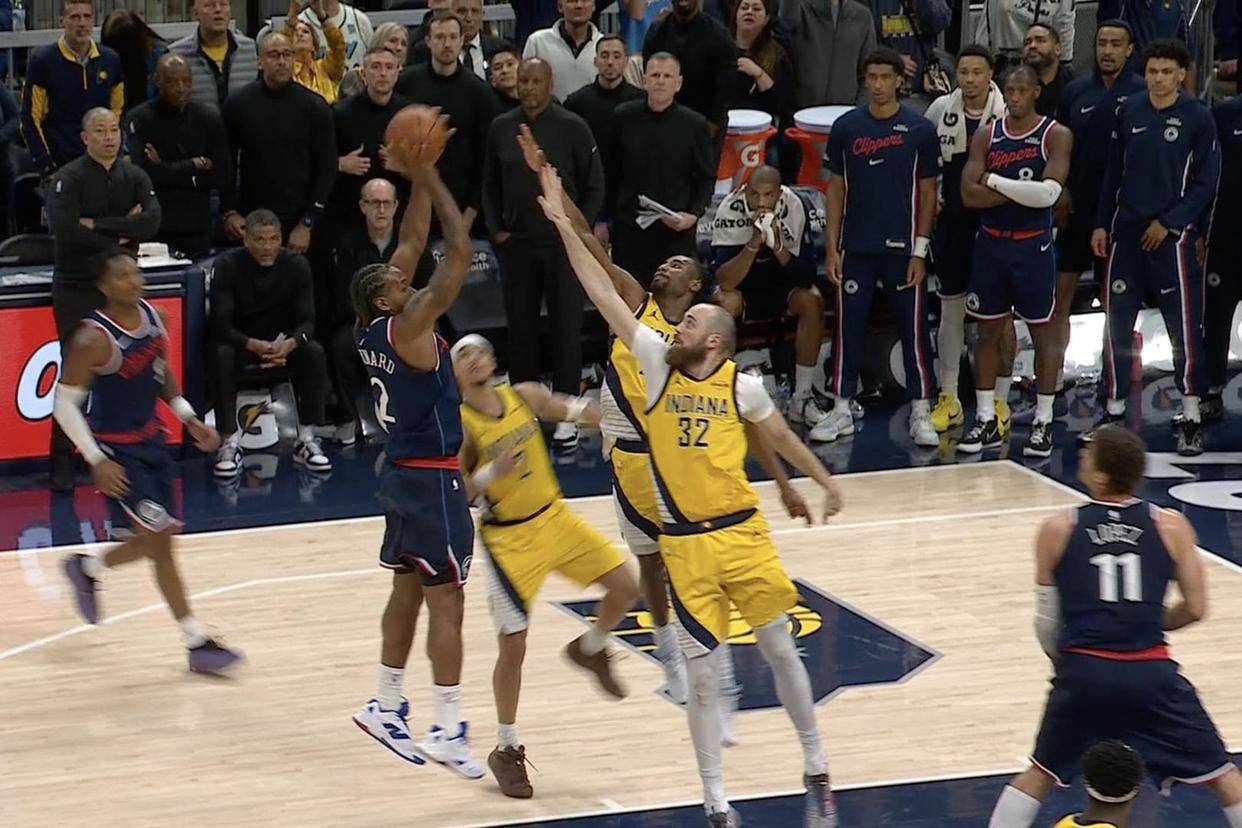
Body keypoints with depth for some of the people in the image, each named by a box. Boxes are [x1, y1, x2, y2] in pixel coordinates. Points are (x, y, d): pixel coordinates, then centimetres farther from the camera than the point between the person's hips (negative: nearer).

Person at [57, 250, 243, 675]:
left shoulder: (153, 317, -1)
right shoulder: (94, 339, -22)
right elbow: (64, 403, -17)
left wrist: (188, 418, 6)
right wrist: (96, 460, -21)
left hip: (151, 440, 8)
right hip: (117, 451, -8)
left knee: (154, 540, 15)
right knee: (159, 541, -9)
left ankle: (86, 568, 42)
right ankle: (197, 643, -4)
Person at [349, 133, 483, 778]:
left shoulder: (372, 328, 2)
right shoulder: (406, 329, -20)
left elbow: (413, 243, 10)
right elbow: (459, 255, -22)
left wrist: (420, 178, 5)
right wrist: (428, 177, -18)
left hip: (402, 471, 9)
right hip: (431, 478, -9)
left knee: (408, 589, 18)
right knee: (445, 600, -6)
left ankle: (387, 707, 25)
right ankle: (447, 733, -7)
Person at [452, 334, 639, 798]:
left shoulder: (525, 396, -3)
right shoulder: (459, 425, -17)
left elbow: (584, 414, 8)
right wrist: (490, 472, -33)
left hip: (555, 517, 5)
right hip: (509, 538, -5)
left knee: (624, 588, 2)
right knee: (513, 648, -4)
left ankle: (590, 650, 33)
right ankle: (506, 751, 12)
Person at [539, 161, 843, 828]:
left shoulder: (741, 386, -3)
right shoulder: (658, 364, -2)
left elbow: (780, 436, 16)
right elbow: (603, 294, -5)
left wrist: (826, 484, 23)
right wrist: (563, 224, -8)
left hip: (742, 531, 0)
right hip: (685, 543, 0)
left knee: (780, 648, 7)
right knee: (702, 674, 1)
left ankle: (816, 769, 26)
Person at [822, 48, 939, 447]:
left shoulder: (920, 129, -2)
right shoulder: (846, 126, 4)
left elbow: (927, 192, 1)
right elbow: (836, 187, 7)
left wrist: (920, 250, -5)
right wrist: (831, 246, 2)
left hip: (902, 247, -2)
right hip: (855, 248, 2)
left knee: (913, 329, 1)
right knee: (848, 326, 5)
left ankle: (921, 413, 8)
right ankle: (841, 410, 14)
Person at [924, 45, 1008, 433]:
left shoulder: (1008, 116, -9)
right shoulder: (941, 109, 1)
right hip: (952, 222, 3)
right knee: (951, 309, 8)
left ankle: (999, 402, 9)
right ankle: (949, 399, 16)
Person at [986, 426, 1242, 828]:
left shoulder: (1057, 530, 1)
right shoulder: (1171, 526, 1)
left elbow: (1046, 620, 6)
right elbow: (1195, 609, 4)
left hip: (1083, 673, 1)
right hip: (1151, 673, 0)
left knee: (1039, 774, 22)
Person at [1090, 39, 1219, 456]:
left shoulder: (1197, 117, -5)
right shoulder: (1129, 112, 6)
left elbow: (1205, 182, -5)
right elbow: (1113, 172, 12)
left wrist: (1168, 224, -10)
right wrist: (1102, 224, 8)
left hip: (1172, 234, -4)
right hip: (1125, 231, 4)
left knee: (1184, 326, -4)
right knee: (1117, 321, 7)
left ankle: (1191, 419, 2)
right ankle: (1115, 409, 19)